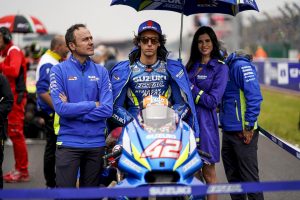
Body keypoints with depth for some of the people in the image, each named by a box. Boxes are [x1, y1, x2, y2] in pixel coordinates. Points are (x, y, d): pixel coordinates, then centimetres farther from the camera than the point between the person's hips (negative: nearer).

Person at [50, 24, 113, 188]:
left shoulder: (101, 72, 5)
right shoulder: (59, 70, -4)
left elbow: (107, 109, -7)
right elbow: (61, 108, -16)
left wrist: (74, 110, -13)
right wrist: (93, 105, -9)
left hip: (96, 142, 3)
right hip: (68, 142, -3)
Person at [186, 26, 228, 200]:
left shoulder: (220, 67, -4)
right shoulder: (192, 65, 15)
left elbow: (213, 101, -12)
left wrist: (190, 87, -10)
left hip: (205, 122, -5)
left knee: (208, 172, 1)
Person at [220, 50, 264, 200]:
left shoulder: (240, 65, -14)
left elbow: (254, 96, -20)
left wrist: (249, 127, -19)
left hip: (243, 133, -9)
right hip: (228, 131, 9)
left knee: (250, 178, -5)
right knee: (233, 176, 14)